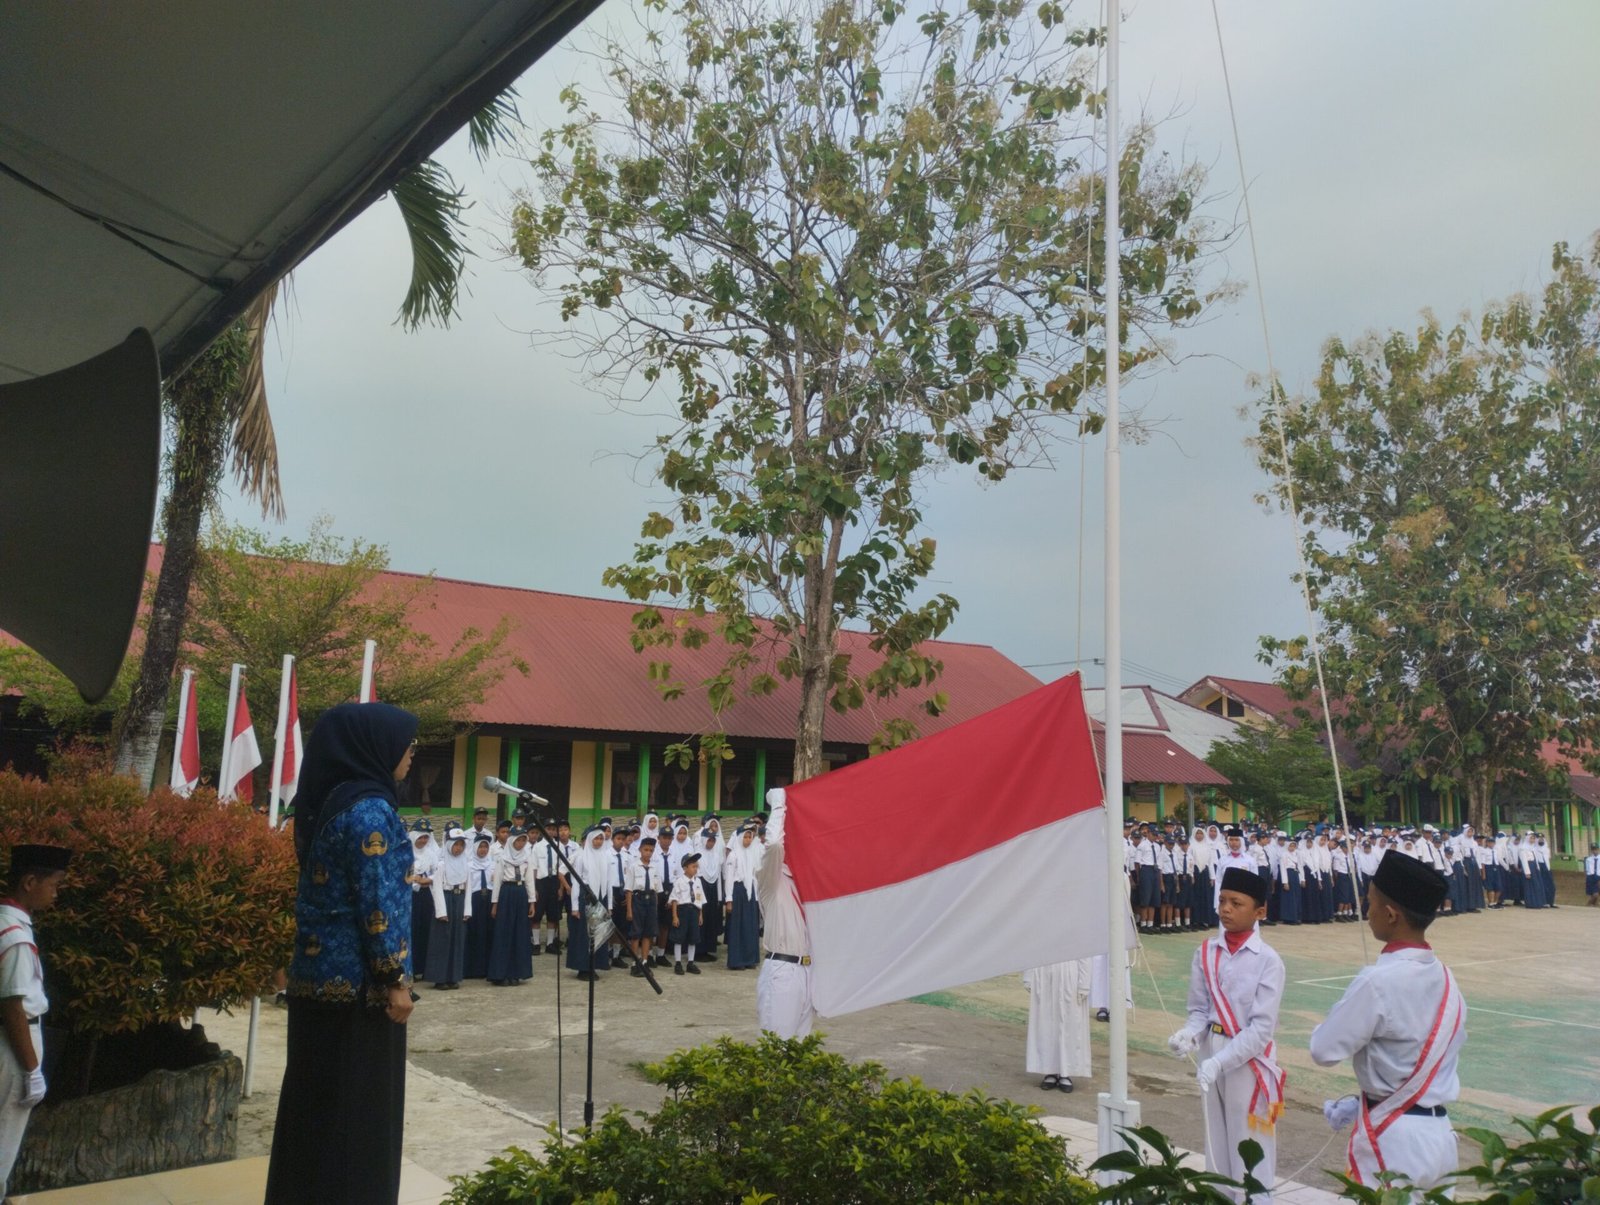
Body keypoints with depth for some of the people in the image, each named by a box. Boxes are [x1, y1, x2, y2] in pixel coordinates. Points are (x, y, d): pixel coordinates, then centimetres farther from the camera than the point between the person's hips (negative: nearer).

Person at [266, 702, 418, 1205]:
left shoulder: (329, 800, 8)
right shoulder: (369, 809, -19)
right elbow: (376, 904, -20)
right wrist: (395, 980, -14)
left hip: (320, 973, 9)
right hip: (357, 981, -9)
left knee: (317, 1098, 17)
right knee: (357, 1101, 3)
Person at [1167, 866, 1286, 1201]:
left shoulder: (1268, 960, -14)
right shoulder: (1205, 953, -1)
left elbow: (1262, 1027, -18)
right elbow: (1199, 1009, 1)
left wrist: (1220, 1061, -26)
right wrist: (1191, 1034, -20)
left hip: (1248, 1062, -4)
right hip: (1211, 1057, 5)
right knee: (1216, 1144, 18)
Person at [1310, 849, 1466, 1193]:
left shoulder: (1378, 981, -22)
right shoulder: (1444, 978, 3)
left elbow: (1324, 1050, -15)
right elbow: (1428, 1058, 11)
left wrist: (1339, 1016, 6)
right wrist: (1362, 1104, 15)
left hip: (1394, 1142, -7)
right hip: (1438, 1135, 7)